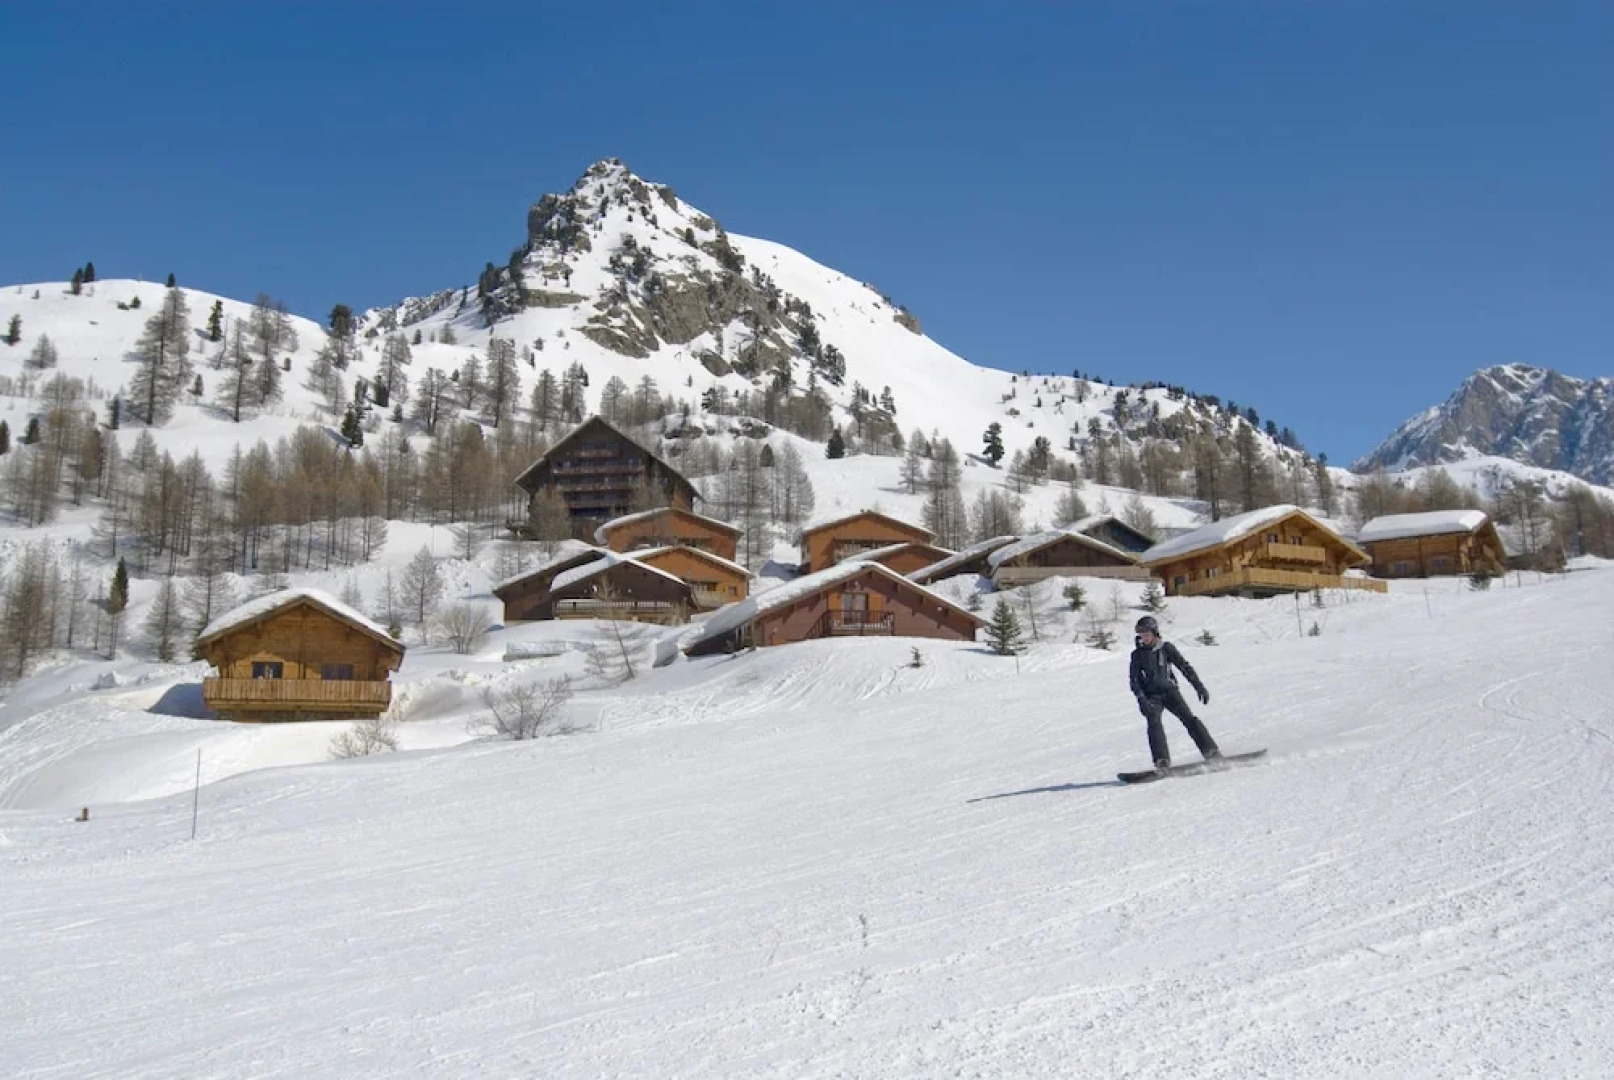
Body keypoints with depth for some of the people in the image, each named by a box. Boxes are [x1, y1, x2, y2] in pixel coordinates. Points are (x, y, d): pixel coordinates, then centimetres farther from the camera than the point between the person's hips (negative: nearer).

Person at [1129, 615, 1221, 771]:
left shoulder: (1166, 648, 1)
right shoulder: (1137, 655, 3)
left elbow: (1185, 667, 2)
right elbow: (1134, 681, -2)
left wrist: (1199, 687, -7)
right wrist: (1142, 700, -18)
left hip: (1170, 691, 0)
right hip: (1151, 696, 0)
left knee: (1189, 718, -15)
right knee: (1154, 723, -23)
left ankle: (1210, 750, -12)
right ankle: (1162, 761, -31)